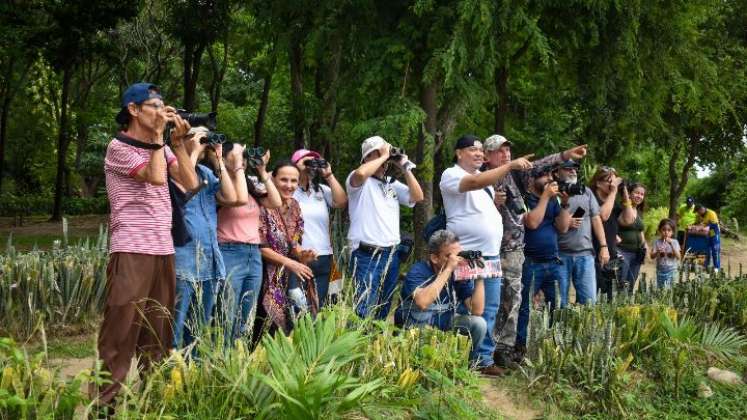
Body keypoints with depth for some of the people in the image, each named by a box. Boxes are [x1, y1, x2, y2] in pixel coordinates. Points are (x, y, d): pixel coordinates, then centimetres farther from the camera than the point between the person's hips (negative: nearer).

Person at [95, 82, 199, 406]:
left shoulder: (161, 147, 17)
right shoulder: (119, 147, -4)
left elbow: (190, 182, 7)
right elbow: (156, 176, -17)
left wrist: (177, 141, 3)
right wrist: (158, 135, -7)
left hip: (164, 251, 7)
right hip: (132, 252, -7)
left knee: (158, 335, 9)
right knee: (121, 333, -7)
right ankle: (103, 402, -3)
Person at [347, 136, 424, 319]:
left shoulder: (393, 183, 16)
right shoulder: (360, 181, -2)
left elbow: (417, 197, 7)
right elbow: (360, 173, -26)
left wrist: (405, 167, 2)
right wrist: (383, 156, -12)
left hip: (391, 255, 7)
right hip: (367, 255, -6)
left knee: (383, 310, 13)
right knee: (365, 312, -11)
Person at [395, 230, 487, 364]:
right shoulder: (418, 271, -21)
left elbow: (477, 311, -14)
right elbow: (423, 302, -42)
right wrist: (448, 270, -38)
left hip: (445, 325, 4)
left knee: (478, 323, -16)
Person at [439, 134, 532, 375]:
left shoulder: (485, 176, 19)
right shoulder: (452, 175, -7)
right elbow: (476, 183, -27)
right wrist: (511, 165, -30)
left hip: (491, 255, 8)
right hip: (466, 257, -8)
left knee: (489, 309, 9)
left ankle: (484, 358, 16)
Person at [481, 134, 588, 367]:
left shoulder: (515, 174, 11)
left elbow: (539, 165, 2)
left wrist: (565, 155, -8)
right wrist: (491, 202, -19)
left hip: (514, 249, 5)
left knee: (512, 299, 6)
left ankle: (505, 346, 13)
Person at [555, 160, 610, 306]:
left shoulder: (586, 192, 14)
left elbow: (596, 219, 12)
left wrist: (603, 246, 4)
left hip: (585, 253, 3)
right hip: (560, 254, -3)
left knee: (589, 301, -1)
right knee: (560, 302, 2)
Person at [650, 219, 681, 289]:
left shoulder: (674, 242, -1)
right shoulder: (657, 242, -1)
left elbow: (678, 257, -10)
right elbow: (652, 256, -3)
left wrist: (671, 244, -18)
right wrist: (657, 252, -24)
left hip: (671, 270, -1)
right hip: (660, 270, 1)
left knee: (670, 288, -6)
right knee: (660, 288, 2)